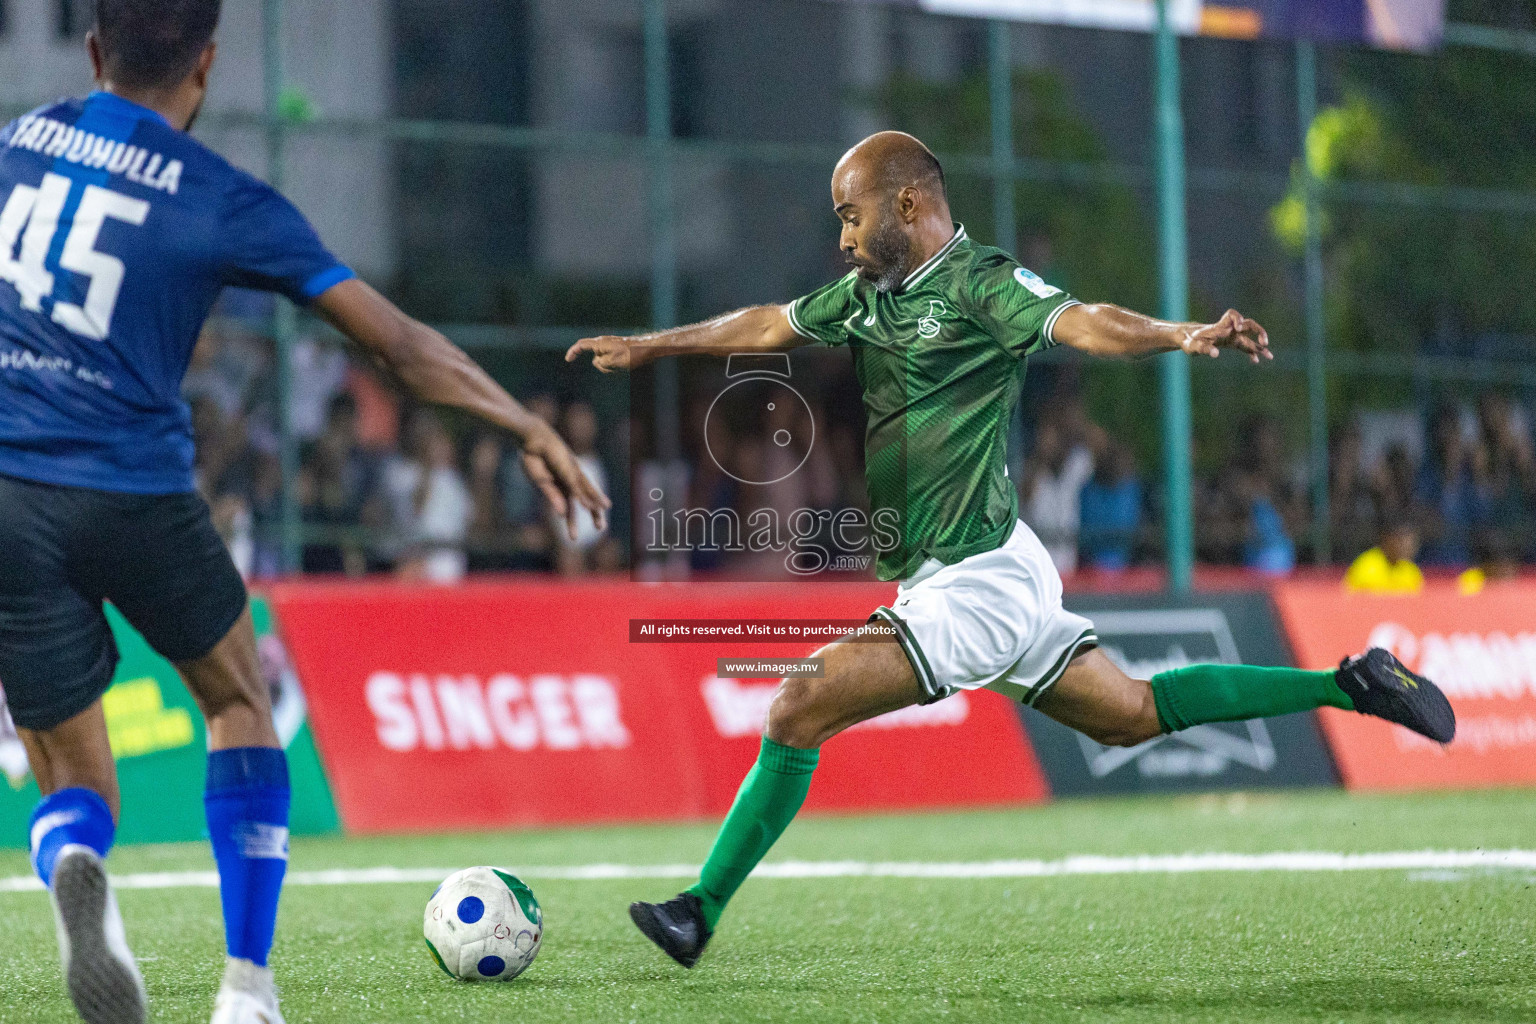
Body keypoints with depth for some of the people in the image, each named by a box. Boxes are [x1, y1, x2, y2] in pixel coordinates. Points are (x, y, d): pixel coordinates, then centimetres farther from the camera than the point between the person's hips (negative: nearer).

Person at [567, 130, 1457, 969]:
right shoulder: (869, 295, 12)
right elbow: (770, 326, 26)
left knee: (800, 710, -13)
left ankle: (700, 914, -9)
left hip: (974, 582, -10)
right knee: (1135, 715, 17)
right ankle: (1349, 687, 22)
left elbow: (1081, 323, -29)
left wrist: (1183, 336, -47)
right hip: (994, 578, 10)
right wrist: (648, 348, 34)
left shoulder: (980, 282, -13)